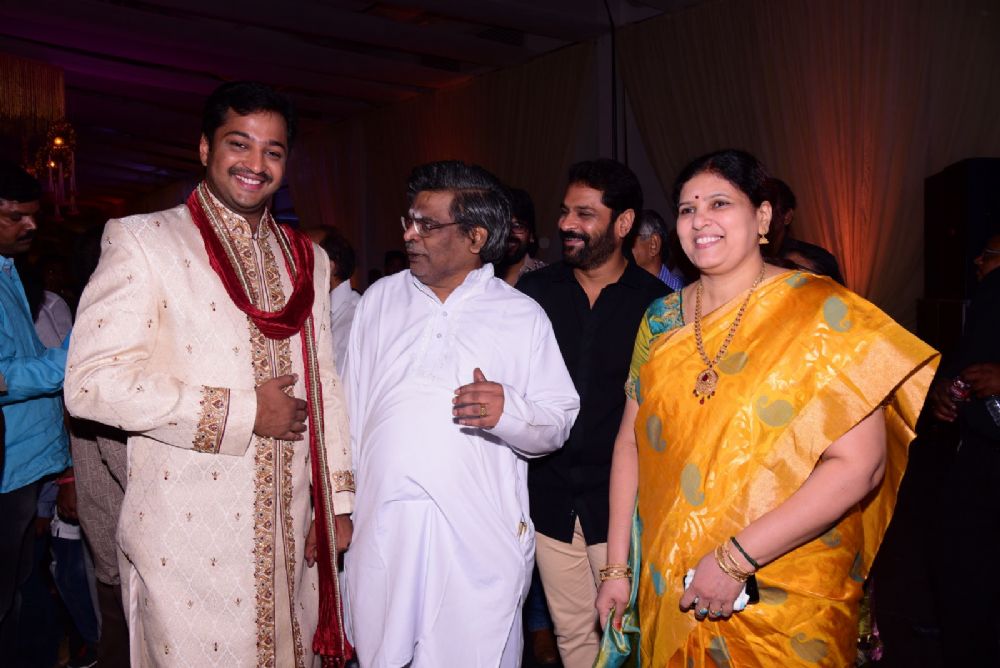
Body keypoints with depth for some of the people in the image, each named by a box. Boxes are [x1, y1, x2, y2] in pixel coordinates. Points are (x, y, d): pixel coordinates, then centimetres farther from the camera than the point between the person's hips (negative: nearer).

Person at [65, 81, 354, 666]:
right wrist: (243, 413, -15)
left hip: (292, 535, 5)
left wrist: (338, 500, 10)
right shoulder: (142, 240, -4)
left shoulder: (308, 260, 12)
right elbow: (93, 382, -14)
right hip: (189, 537, -4)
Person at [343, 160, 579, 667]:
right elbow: (350, 407, 11)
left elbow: (559, 421, 2)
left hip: (480, 537, -2)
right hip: (381, 528, 2)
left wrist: (510, 411, -19)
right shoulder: (379, 299, 11)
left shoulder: (523, 316, 4)